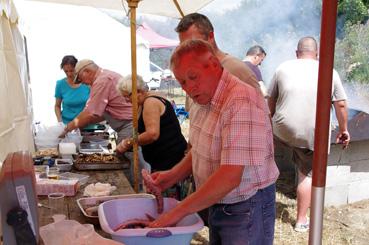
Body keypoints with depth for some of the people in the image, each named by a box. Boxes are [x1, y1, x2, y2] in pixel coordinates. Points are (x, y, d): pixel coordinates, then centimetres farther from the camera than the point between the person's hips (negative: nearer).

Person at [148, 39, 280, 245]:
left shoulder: (242, 102, -27)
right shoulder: (204, 101, 3)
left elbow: (230, 178, -30)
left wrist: (178, 212, -24)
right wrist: (173, 176, -2)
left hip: (247, 208, -8)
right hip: (216, 205, 8)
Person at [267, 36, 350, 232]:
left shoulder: (283, 68, 4)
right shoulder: (330, 72, 4)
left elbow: (271, 100, 9)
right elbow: (341, 104, 4)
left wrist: (273, 119, 26)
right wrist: (343, 129, 16)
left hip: (283, 130, 0)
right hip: (313, 135, 0)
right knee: (307, 174, 12)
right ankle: (301, 221, 22)